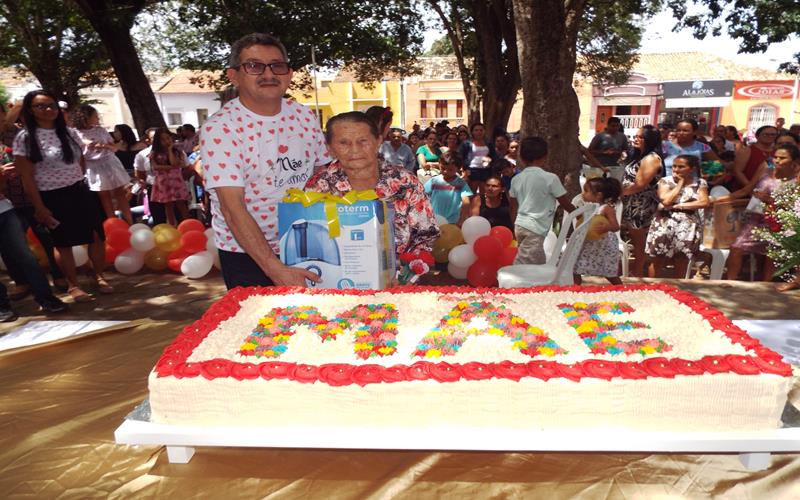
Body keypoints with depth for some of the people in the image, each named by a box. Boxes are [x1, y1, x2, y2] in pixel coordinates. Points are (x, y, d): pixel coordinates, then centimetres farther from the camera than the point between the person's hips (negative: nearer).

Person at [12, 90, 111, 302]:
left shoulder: (70, 133, 7)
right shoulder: (25, 138, -8)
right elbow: (26, 177, -9)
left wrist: (81, 186, 12)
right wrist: (39, 207, -11)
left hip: (80, 193, 4)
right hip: (52, 198, -4)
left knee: (97, 236, 3)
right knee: (63, 243, 6)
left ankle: (98, 277, 22)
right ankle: (72, 285, 20)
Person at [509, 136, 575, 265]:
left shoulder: (516, 179, 7)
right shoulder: (550, 178, -8)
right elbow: (566, 204, 1)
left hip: (520, 225, 7)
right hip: (535, 229, -7)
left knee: (539, 265, 20)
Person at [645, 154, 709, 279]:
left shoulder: (700, 183, 5)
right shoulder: (665, 181, 0)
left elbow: (704, 202, -9)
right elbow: (666, 201, -15)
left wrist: (678, 206, -13)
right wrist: (680, 183, -7)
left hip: (688, 226, 2)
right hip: (665, 224, -1)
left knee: (682, 260, 7)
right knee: (658, 260, 2)